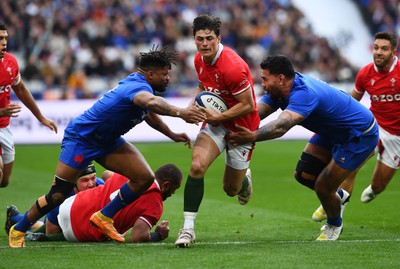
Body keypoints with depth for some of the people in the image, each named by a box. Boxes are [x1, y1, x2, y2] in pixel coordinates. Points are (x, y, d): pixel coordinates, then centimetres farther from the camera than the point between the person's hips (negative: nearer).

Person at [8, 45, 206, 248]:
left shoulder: (137, 82, 3)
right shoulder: (138, 87, -28)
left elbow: (149, 113, 26)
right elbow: (151, 102, -55)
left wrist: (172, 135, 23)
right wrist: (178, 112, -66)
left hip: (107, 141, 9)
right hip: (80, 138, -9)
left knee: (144, 178, -9)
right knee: (57, 196, -7)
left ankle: (104, 218, 6)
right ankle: (18, 230, 16)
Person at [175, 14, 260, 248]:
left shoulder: (233, 67, -29)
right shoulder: (199, 60, -4)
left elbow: (248, 106, -23)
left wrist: (217, 117, -23)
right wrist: (192, 106, -2)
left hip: (241, 127, -5)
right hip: (215, 121, 5)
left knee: (231, 189, 8)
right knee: (197, 166, -22)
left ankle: (244, 178, 48)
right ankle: (188, 228, -18)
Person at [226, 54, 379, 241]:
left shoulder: (304, 93, -38)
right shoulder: (278, 91, -8)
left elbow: (281, 126, -52)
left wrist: (252, 136, -64)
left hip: (361, 135, -9)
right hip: (333, 133, 9)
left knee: (323, 187, -6)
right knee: (303, 175, 8)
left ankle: (334, 224, 25)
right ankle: (337, 196, 37)